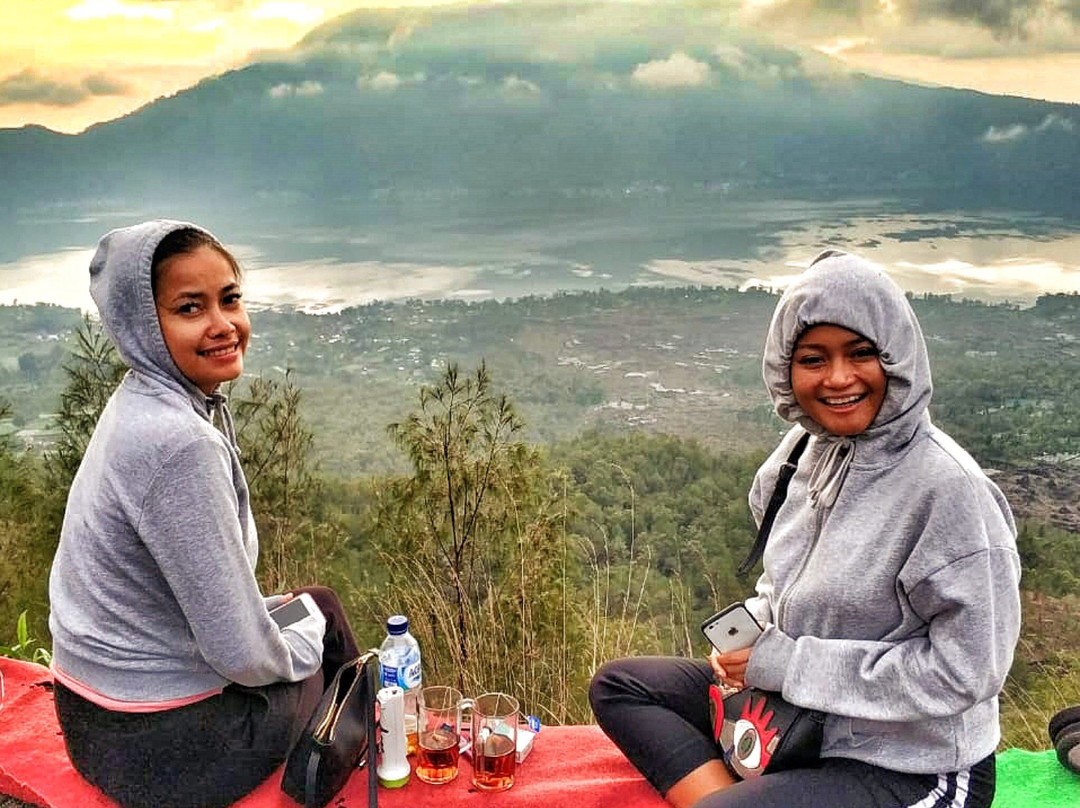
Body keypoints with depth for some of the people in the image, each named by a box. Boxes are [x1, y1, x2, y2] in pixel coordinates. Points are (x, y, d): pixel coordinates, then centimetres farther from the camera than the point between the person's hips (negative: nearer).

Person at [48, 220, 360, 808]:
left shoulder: (143, 404, 0)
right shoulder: (179, 443, -30)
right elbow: (243, 655, -25)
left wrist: (269, 607, 15)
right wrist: (305, 641, -6)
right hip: (162, 747, -8)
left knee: (321, 602, 23)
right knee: (322, 619, 15)